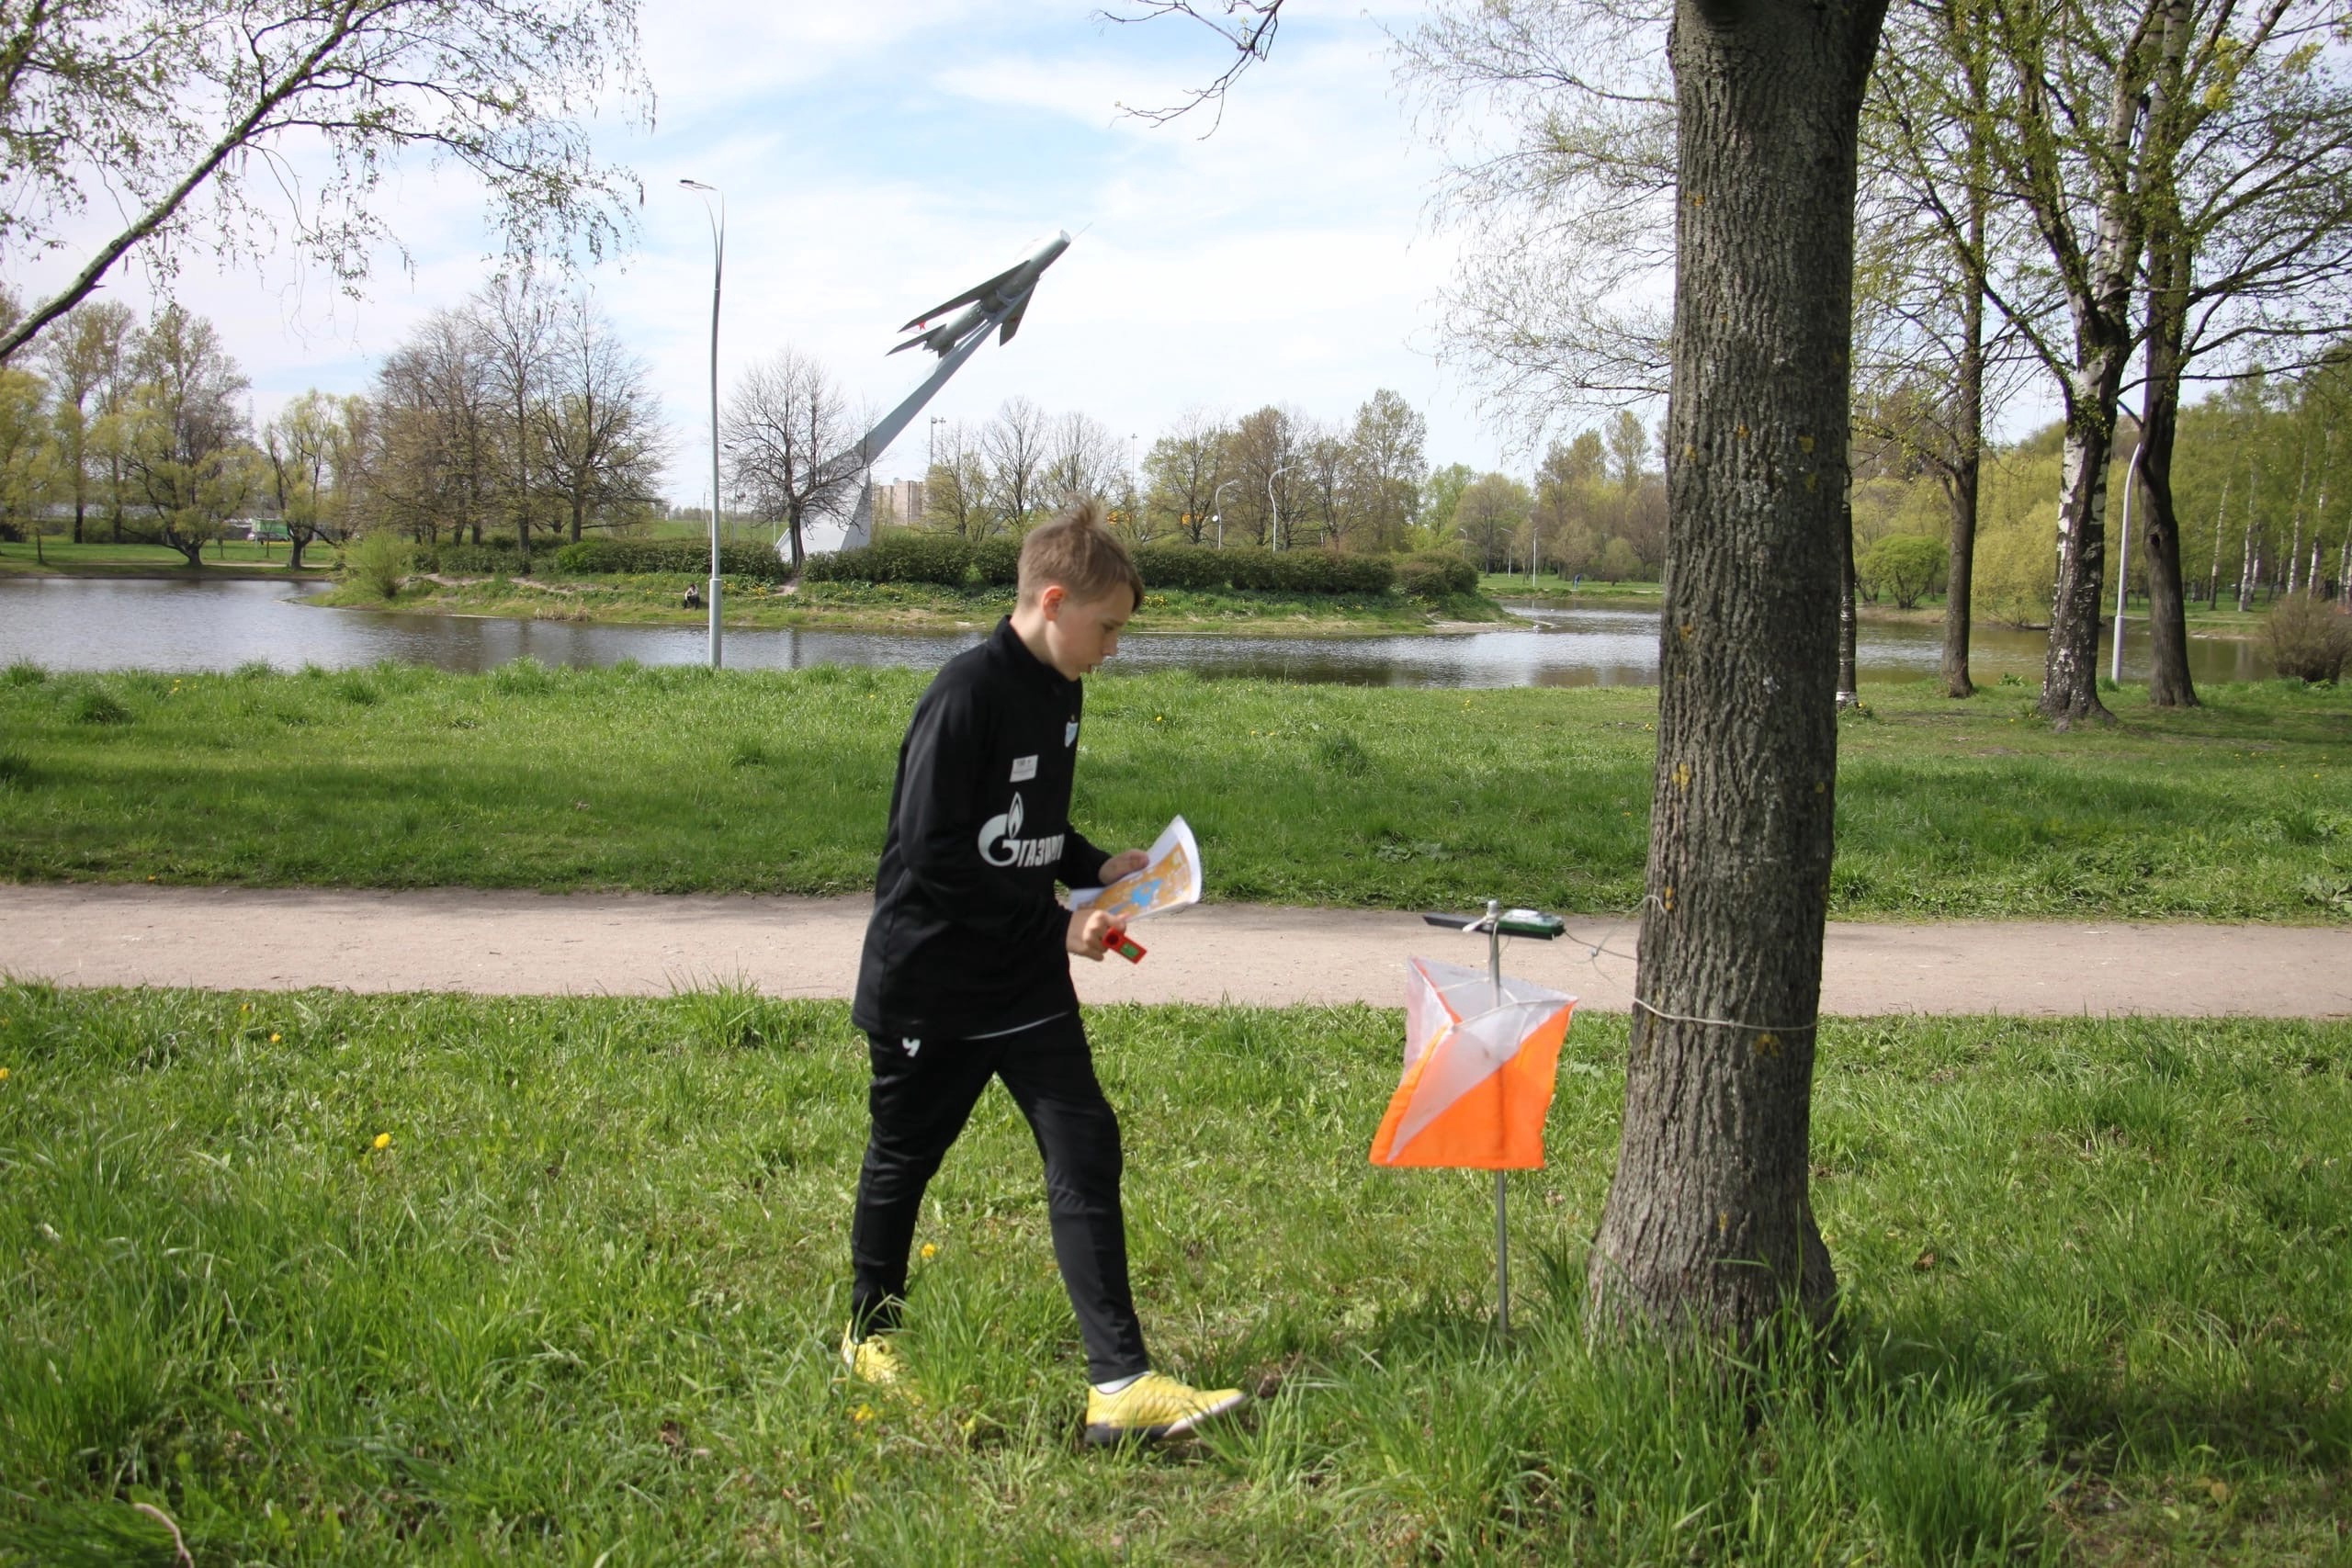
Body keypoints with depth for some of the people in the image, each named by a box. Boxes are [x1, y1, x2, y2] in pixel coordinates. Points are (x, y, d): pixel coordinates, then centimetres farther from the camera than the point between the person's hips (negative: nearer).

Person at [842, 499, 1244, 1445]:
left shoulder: (1058, 693, 6)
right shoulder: (966, 696, -21)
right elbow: (932, 854, -24)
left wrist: (1100, 868, 2)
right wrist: (1058, 924, -21)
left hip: (1028, 980, 7)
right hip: (929, 983, -7)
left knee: (1085, 1153, -4)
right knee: (903, 1157, 13)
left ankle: (1120, 1383, -3)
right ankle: (869, 1335, 37)